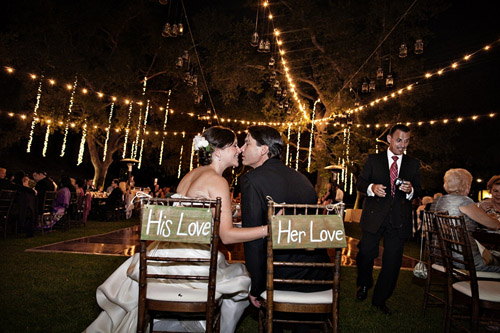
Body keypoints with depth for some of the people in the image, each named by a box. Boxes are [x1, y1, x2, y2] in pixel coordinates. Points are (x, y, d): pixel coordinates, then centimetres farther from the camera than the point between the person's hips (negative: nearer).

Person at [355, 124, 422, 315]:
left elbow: (418, 192, 11)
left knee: (392, 262, 5)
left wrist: (410, 190, -13)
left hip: (399, 220, 2)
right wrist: (371, 188, -19)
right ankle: (363, 285, 34)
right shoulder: (373, 160, 6)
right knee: (366, 254, 3)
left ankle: (380, 300, 23)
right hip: (374, 217, -1)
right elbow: (360, 183, 3)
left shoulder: (413, 164, 12)